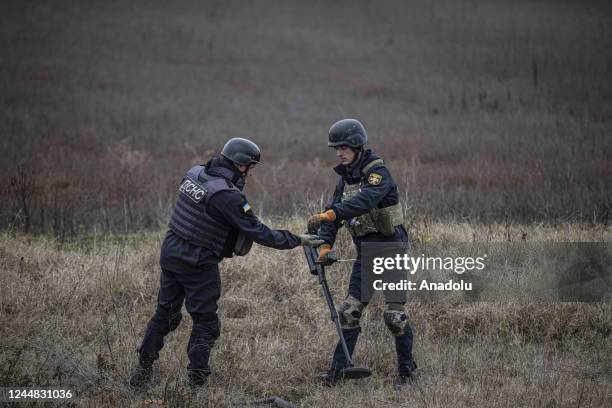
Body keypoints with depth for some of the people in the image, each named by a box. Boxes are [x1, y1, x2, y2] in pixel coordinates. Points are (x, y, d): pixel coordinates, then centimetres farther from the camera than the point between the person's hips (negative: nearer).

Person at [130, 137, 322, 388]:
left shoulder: (195, 173, 1)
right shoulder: (227, 196, -22)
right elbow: (259, 233, -18)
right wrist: (297, 241, -9)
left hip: (171, 253, 7)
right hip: (198, 264, -7)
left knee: (165, 313, 19)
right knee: (205, 323, 5)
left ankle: (142, 369, 25)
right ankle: (196, 383, 6)